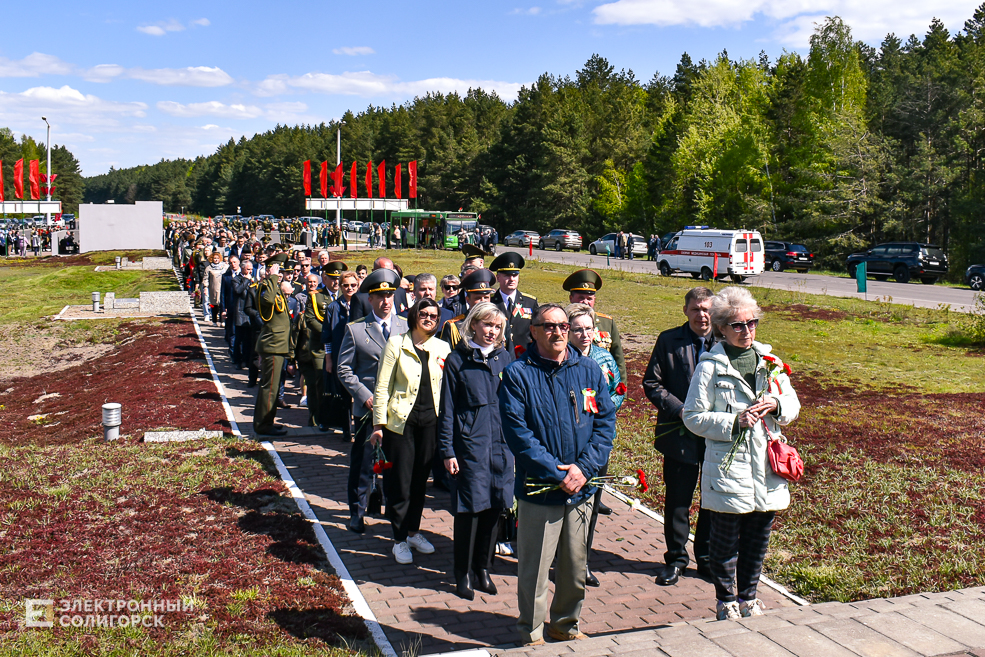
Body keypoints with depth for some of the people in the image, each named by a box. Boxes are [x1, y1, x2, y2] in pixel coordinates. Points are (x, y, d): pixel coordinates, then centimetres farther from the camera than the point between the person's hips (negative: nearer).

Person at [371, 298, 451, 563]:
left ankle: (413, 531, 28)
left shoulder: (442, 348, 7)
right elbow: (382, 387, -3)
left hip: (430, 421, 3)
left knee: (420, 480, 12)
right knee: (400, 482, 1)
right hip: (401, 420, -3)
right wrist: (378, 425, -7)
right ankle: (399, 540, 13)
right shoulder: (396, 344, -3)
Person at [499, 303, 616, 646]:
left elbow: (606, 421, 2)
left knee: (576, 566, 16)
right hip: (539, 489, -4)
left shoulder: (589, 370, 6)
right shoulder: (518, 374, -7)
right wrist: (558, 474, -17)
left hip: (582, 489, 4)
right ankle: (531, 634, 26)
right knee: (534, 569, 6)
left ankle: (565, 624, 37)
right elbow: (517, 432, -13)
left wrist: (584, 467, -11)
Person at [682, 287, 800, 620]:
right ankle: (726, 602, 24)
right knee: (725, 541, 5)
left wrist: (776, 404, -8)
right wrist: (734, 422, -19)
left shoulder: (769, 360, 9)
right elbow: (693, 417, -9)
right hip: (727, 466, -5)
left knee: (758, 539, 15)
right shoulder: (710, 366, -7)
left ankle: (748, 597, 34)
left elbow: (793, 405, 14)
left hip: (766, 467, 5)